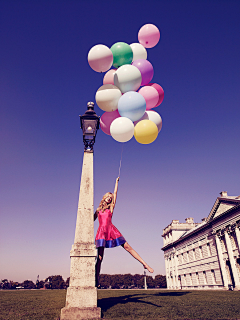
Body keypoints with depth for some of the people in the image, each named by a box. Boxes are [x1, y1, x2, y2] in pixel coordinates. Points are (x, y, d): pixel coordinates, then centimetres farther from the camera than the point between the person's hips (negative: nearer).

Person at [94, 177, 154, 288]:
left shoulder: (111, 207, 15)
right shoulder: (98, 210, 19)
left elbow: (115, 193, 17)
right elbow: (92, 220, 26)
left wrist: (117, 182, 23)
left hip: (111, 230, 0)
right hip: (101, 232, 0)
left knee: (127, 247, -7)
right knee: (99, 257, -5)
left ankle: (145, 264, -4)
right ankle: (97, 281, 1)